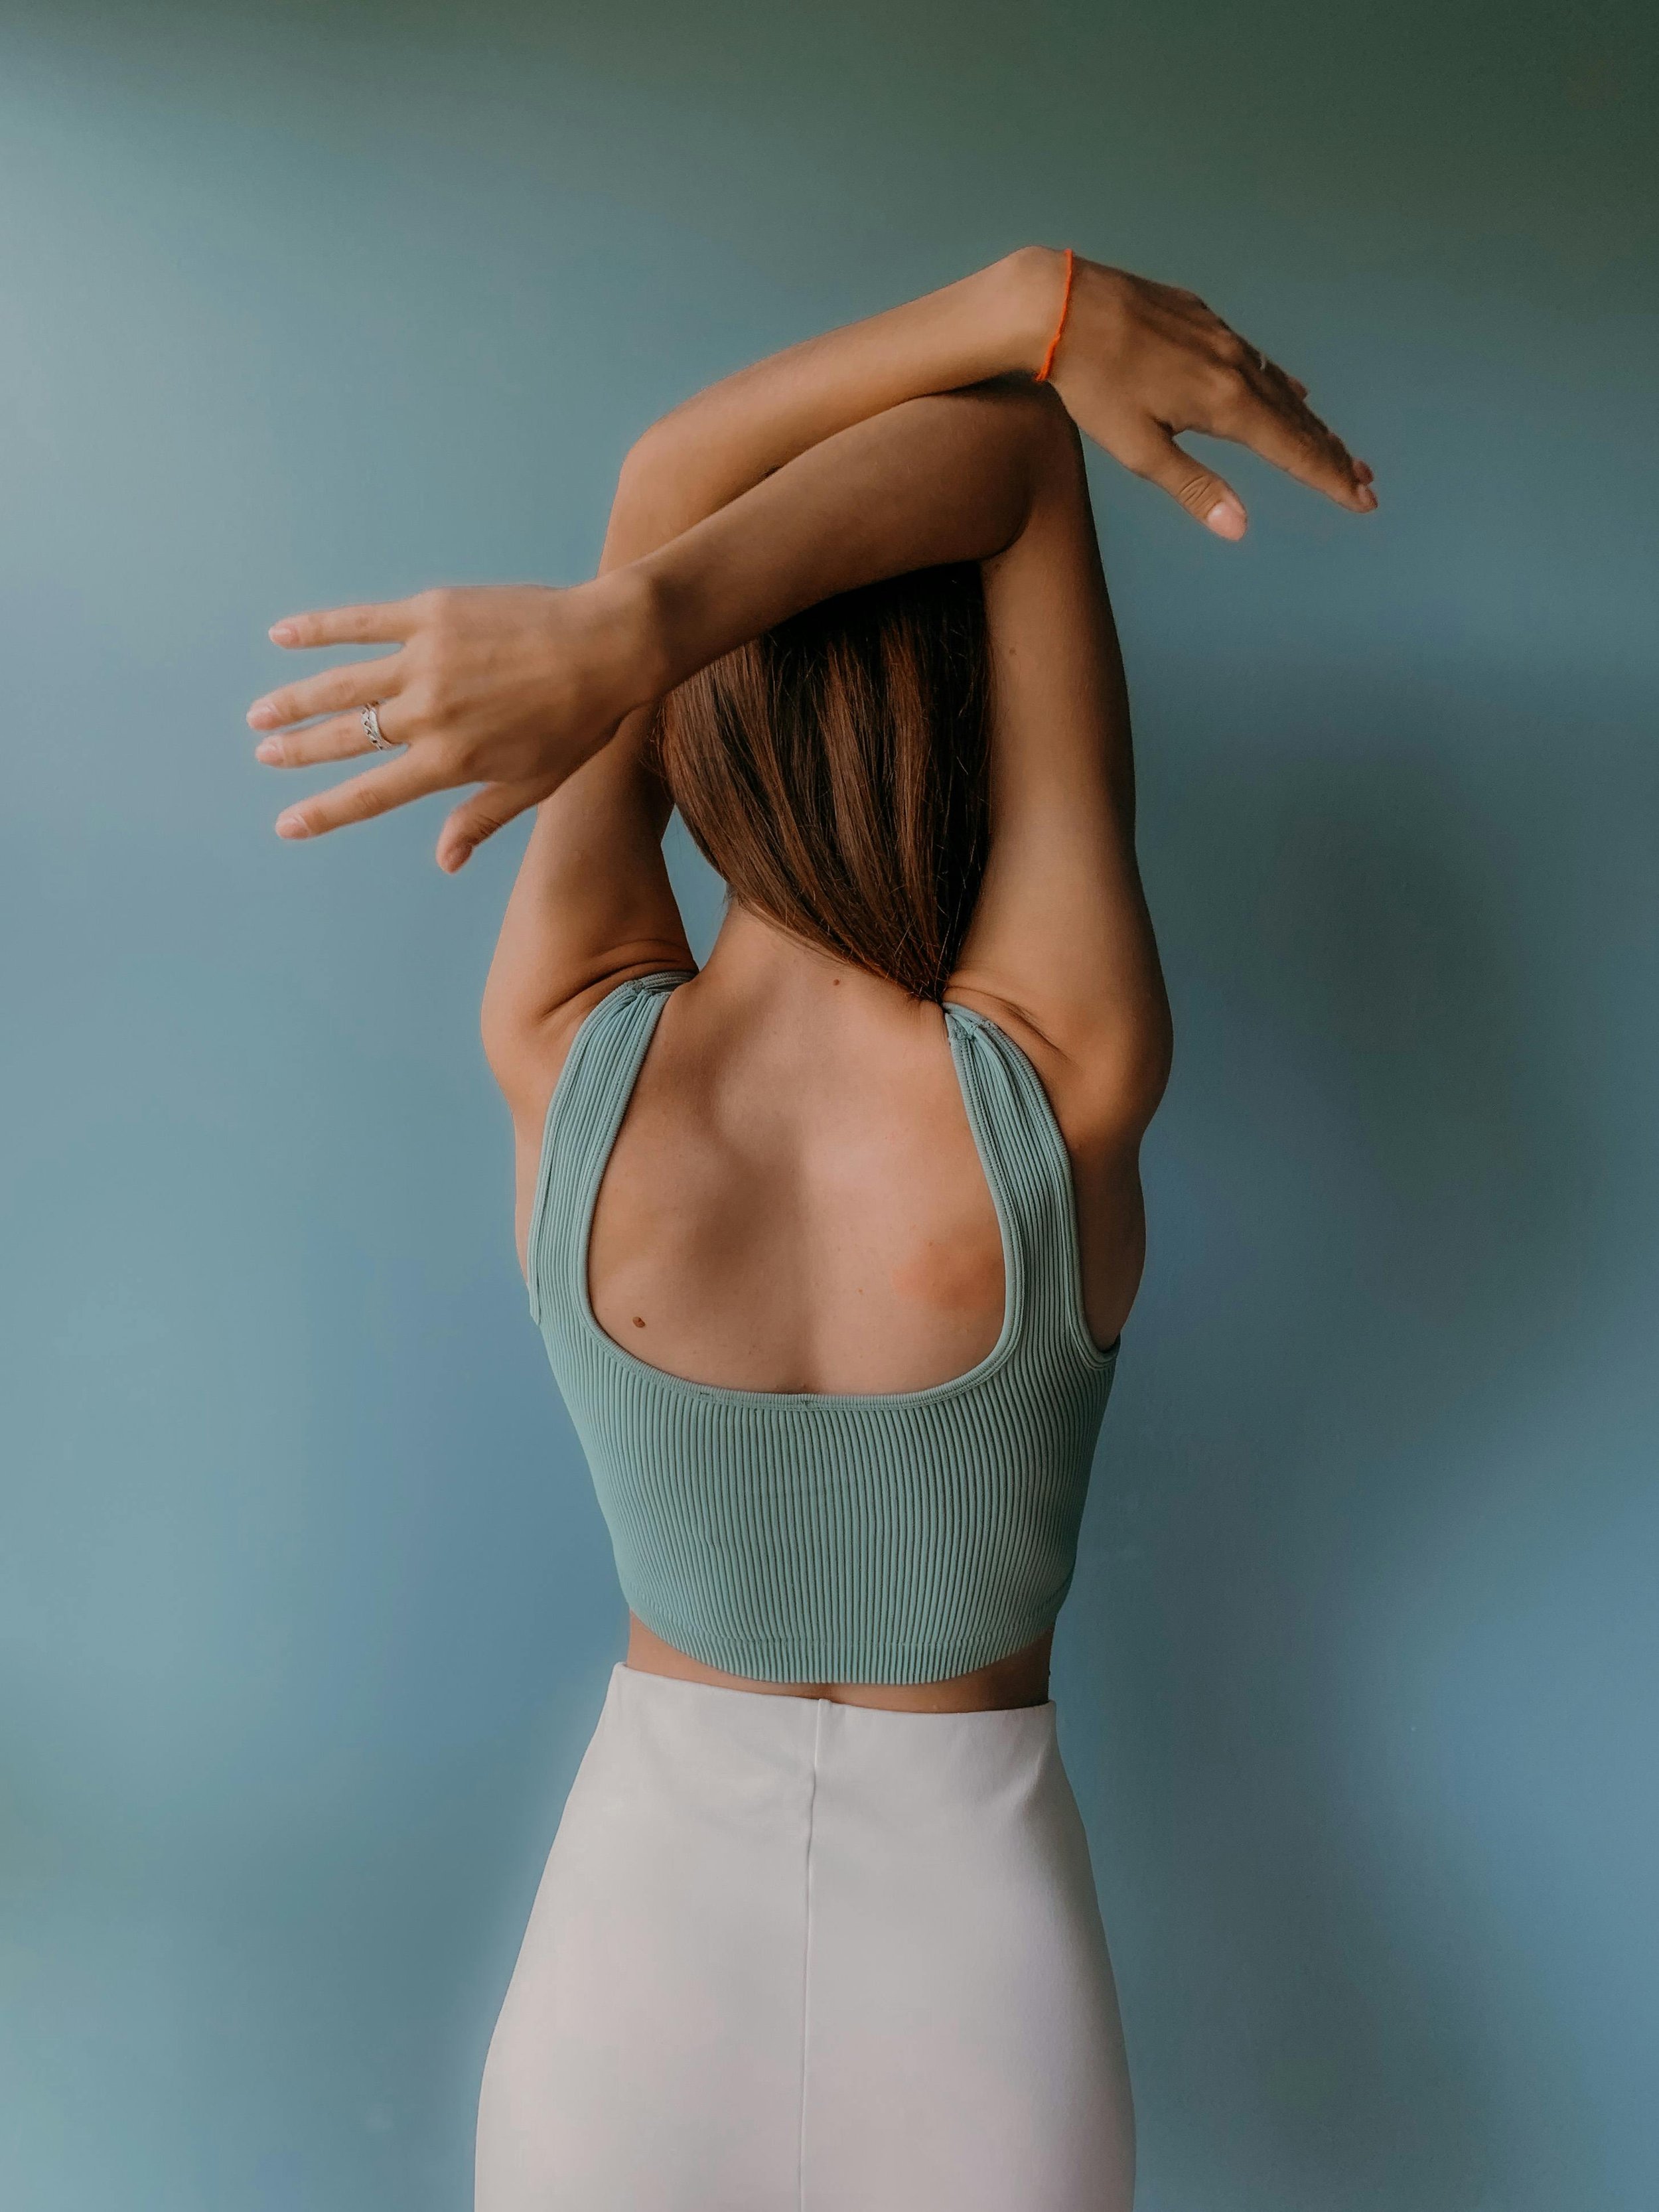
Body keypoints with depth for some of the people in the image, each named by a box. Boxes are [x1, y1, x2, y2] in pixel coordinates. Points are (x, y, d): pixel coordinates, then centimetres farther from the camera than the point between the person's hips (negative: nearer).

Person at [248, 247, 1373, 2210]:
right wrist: (628, 625, -31)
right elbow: (1010, 457, -18)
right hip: (982, 2008, 0)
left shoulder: (561, 1063, -19)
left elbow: (666, 483, -11)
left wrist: (1041, 297, -16)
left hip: (628, 1961, 1)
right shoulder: (1071, 1096, -23)